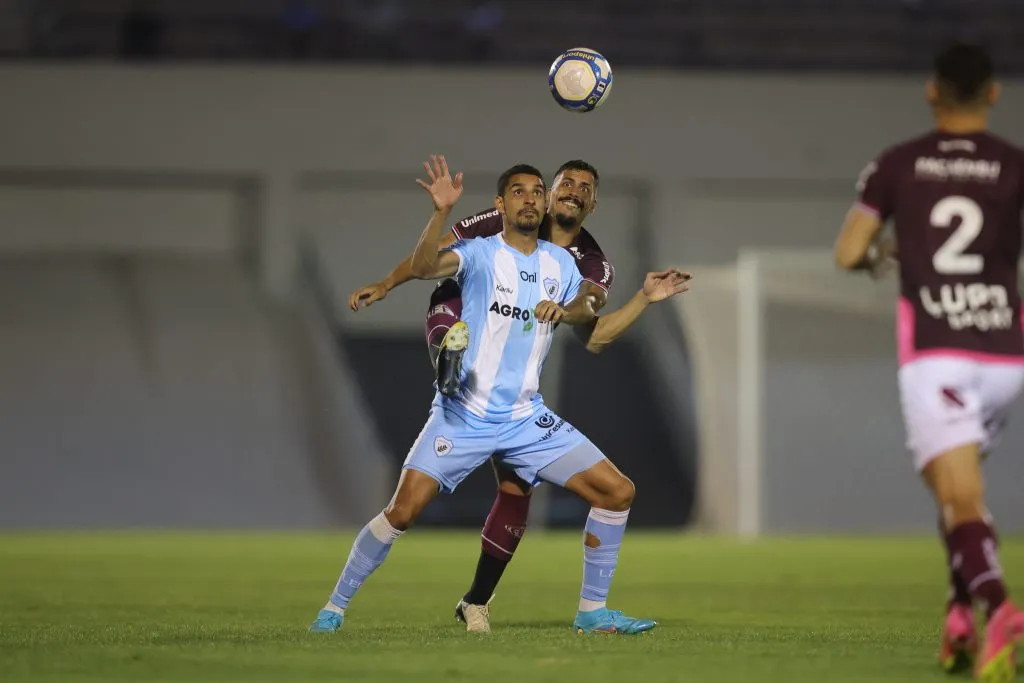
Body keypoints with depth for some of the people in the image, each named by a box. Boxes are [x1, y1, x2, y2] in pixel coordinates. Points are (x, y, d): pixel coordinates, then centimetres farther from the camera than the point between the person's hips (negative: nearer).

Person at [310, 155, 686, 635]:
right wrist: (442, 212, -42)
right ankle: (335, 606, 3)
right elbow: (423, 268, -26)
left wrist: (564, 310, -1)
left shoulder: (560, 262, 7)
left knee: (617, 492, -4)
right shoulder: (480, 253, -8)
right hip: (463, 414, -5)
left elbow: (584, 313, 22)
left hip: (527, 419, 5)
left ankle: (592, 611, 7)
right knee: (404, 510, -15)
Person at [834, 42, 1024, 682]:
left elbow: (848, 253, 8)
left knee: (962, 499, -13)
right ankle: (961, 612, 13)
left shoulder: (898, 164, 7)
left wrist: (881, 254, 30)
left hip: (933, 353, -2)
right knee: (958, 482, 25)